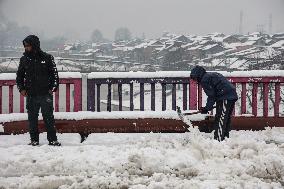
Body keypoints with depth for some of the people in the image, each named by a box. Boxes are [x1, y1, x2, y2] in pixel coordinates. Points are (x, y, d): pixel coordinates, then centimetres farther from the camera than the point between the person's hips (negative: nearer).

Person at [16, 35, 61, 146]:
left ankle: (52, 139, 5)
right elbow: (19, 75, 16)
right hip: (31, 95, 3)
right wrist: (21, 89, 5)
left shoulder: (46, 58, -2)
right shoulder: (24, 59, 6)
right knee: (32, 118, 6)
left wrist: (52, 88, -4)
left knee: (49, 117, -1)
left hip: (45, 94, -3)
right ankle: (34, 140, 14)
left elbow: (54, 74, 4)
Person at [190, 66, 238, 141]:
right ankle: (225, 137, 24)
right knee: (227, 119, 17)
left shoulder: (205, 80, -6)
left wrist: (207, 108, -4)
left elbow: (211, 96, -11)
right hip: (233, 95, 10)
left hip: (225, 98, -10)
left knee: (219, 120, -8)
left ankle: (218, 140, -10)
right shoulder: (211, 75, 24)